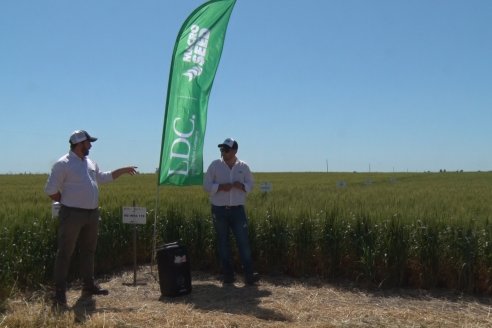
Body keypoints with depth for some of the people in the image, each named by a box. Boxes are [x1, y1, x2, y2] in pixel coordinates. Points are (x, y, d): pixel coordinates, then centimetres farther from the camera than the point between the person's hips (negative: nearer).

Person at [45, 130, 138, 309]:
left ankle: (88, 286, 28)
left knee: (88, 250, 16)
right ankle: (60, 293, 3)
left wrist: (123, 170, 24)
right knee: (65, 253, -2)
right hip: (72, 214, -8)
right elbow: (50, 190, -11)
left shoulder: (90, 163, 12)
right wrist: (67, 201, -3)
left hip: (92, 214, 8)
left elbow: (103, 177, 27)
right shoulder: (63, 164, -11)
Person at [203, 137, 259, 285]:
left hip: (237, 209, 0)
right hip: (219, 210, 0)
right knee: (223, 243, 6)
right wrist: (221, 187, -17)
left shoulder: (243, 167, 3)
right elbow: (207, 185, 0)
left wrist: (241, 186, -13)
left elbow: (250, 184, 9)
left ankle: (249, 274, -2)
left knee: (243, 241, -5)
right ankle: (228, 275, 15)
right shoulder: (215, 165, 1)